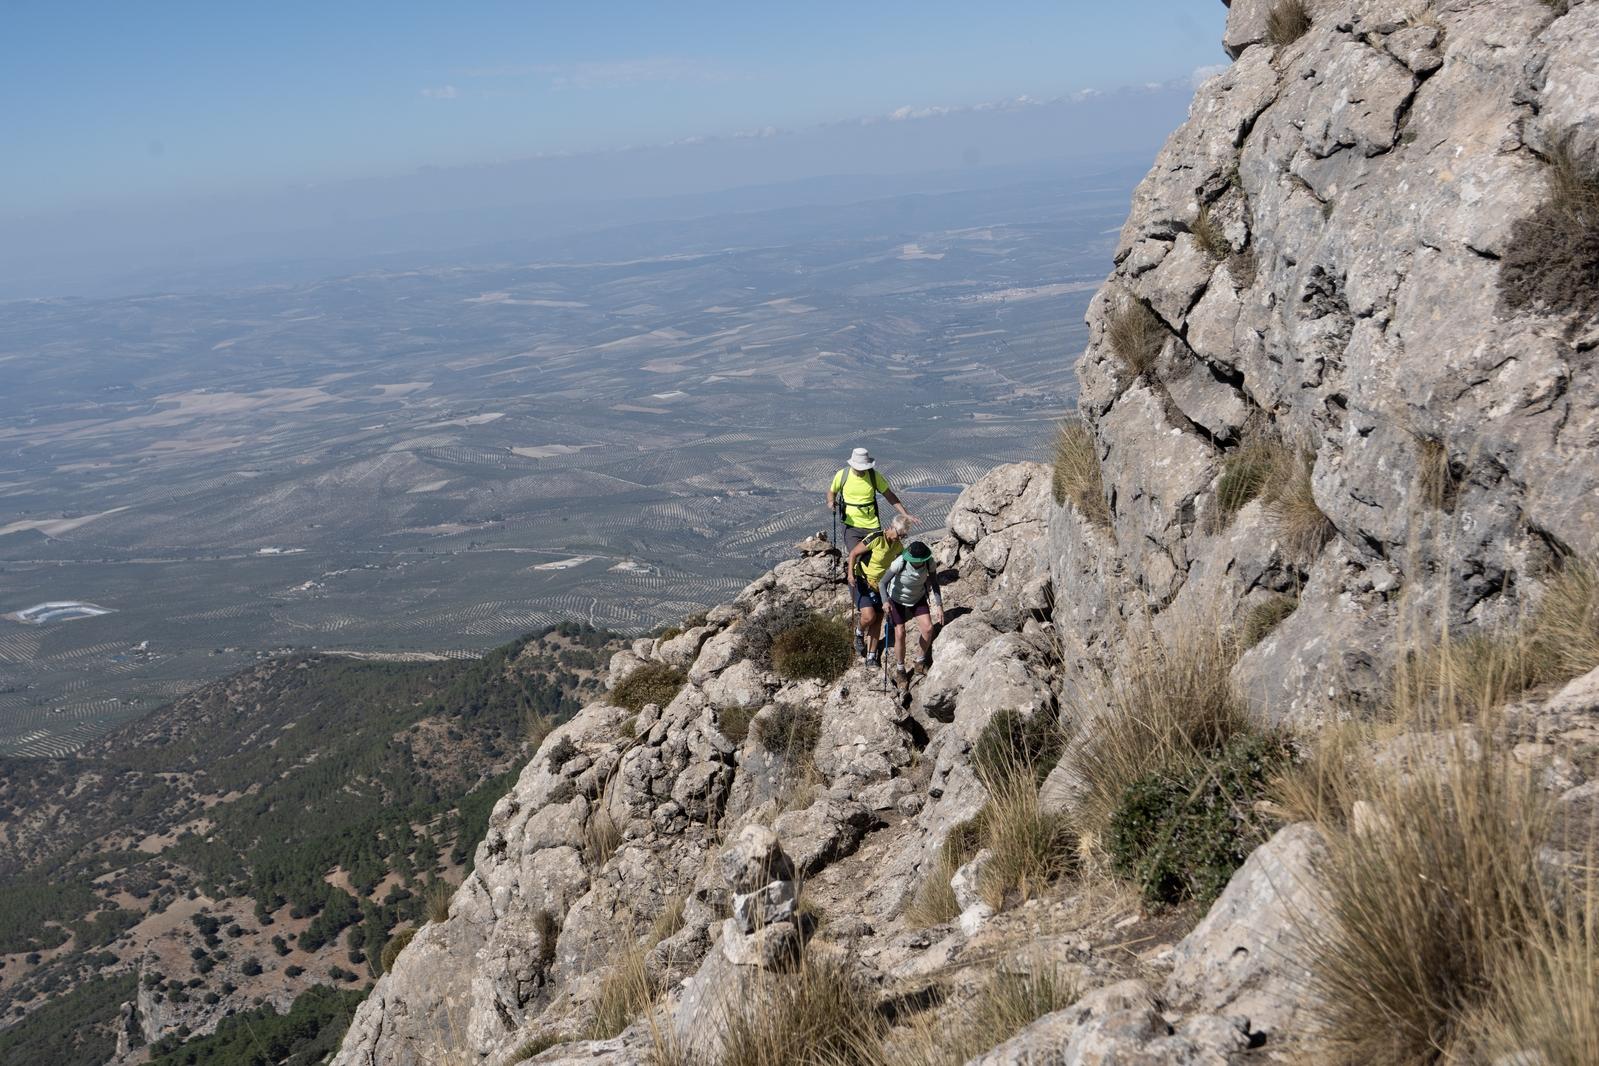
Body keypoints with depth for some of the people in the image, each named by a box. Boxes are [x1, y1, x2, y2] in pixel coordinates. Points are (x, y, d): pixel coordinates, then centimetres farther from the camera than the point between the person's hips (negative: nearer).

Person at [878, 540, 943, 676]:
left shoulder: (929, 563, -26)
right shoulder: (900, 563, -36)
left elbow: (934, 584, -14)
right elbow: (882, 583, -34)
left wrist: (939, 606, -23)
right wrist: (885, 601, -49)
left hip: (918, 598, 3)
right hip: (897, 599, -3)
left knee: (928, 629, -9)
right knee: (900, 633, -10)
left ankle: (920, 660, 16)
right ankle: (901, 668, 13)